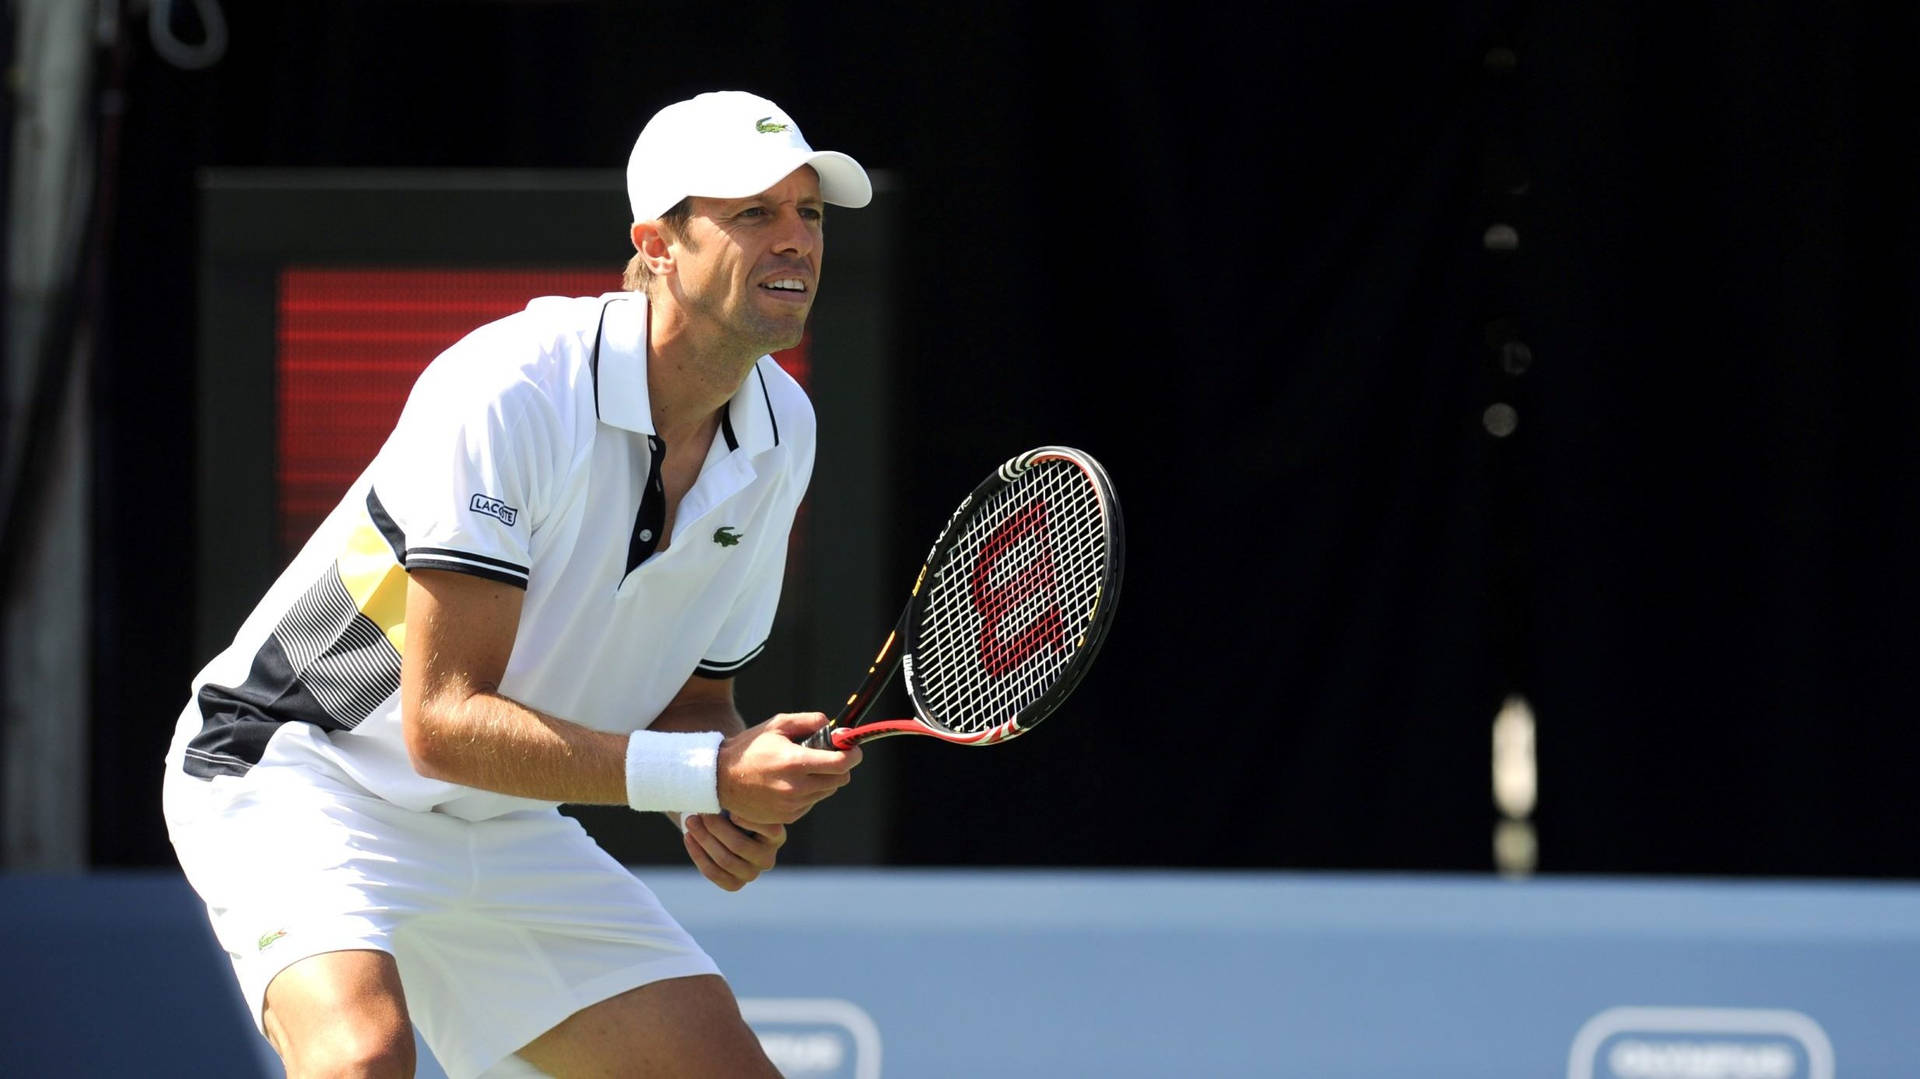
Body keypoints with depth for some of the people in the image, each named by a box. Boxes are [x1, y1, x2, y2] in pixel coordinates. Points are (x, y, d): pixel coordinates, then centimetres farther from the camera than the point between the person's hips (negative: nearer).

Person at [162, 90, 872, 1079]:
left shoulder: (781, 432, -1)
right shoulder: (506, 390, -26)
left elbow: (691, 694, 12)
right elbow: (444, 720, -28)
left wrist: (724, 811, -12)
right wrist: (706, 774, -33)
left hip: (501, 835, 8)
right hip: (292, 768, -8)